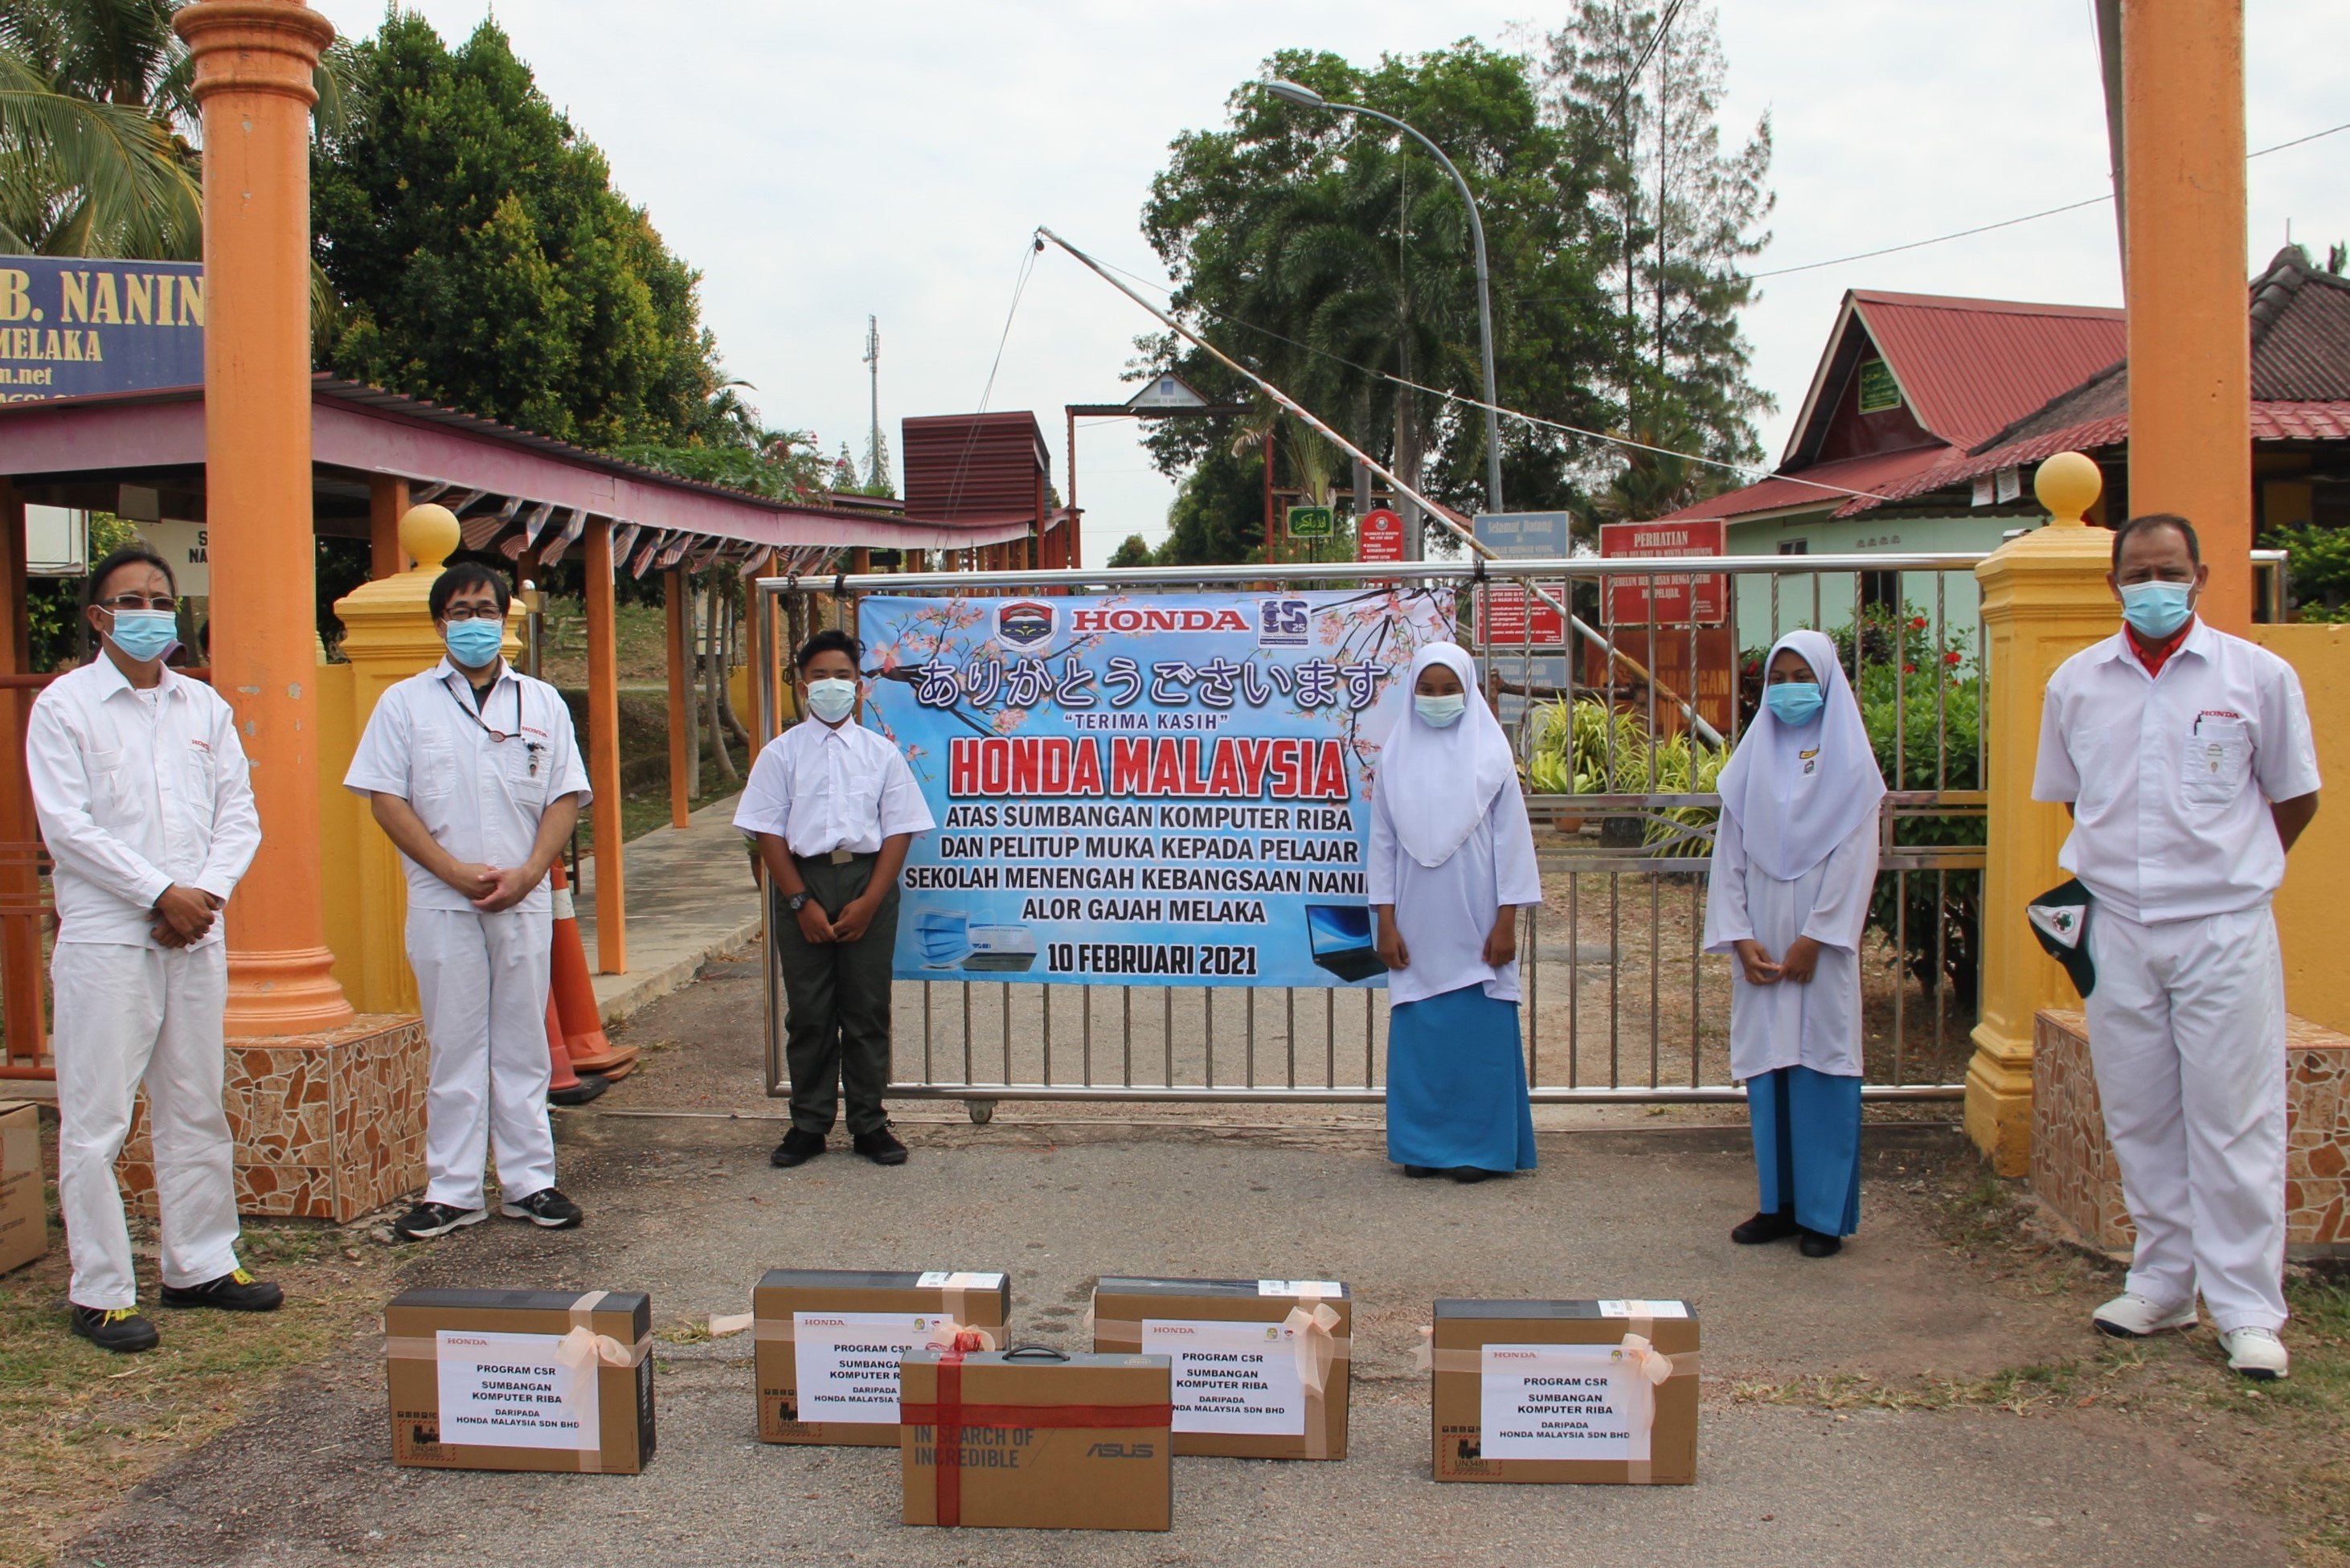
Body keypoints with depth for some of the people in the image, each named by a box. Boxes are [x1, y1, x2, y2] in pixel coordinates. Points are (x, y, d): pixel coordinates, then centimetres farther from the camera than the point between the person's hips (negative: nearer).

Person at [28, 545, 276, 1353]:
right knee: (96, 1121, -2)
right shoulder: (64, 705, -1)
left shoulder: (205, 706, 12)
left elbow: (239, 814, 9)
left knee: (197, 1111, 11)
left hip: (197, 937, 5)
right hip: (106, 939, -4)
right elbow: (66, 826, -8)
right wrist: (161, 893, -12)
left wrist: (206, 896, -7)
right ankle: (101, 1292, 7)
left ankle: (201, 1264, 22)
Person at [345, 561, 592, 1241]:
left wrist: (525, 874, -9)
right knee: (454, 1046, 2)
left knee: (523, 1044, 6)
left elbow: (565, 798, 6)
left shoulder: (542, 702, 10)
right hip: (442, 904, -1)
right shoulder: (406, 702, 5)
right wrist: (458, 872, -11)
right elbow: (385, 798, -1)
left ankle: (529, 1181, 13)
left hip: (525, 900, 2)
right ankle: (453, 1190, 10)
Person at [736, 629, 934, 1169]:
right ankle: (809, 1124, 15)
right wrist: (802, 902, -9)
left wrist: (868, 901, -9)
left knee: (867, 1010, 3)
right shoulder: (782, 754, 6)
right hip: (801, 881, 0)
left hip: (868, 882, 0)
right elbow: (768, 833, 1)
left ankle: (869, 1123, 13)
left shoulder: (881, 754, 7)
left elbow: (899, 830, 2)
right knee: (808, 1011, 4)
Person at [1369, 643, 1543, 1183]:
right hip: (1416, 925, 2)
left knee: (1479, 1033, 1)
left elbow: (1511, 839, 0)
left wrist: (1507, 922, -5)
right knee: (1418, 1032, 4)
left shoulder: (1490, 754, 1)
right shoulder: (1395, 757, 6)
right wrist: (1385, 924, 2)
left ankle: (1479, 1146, 11)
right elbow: (1382, 842, 7)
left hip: (1475, 924, -2)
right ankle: (1424, 1144, 15)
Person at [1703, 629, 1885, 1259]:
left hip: (1820, 944, -3)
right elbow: (1728, 855, 7)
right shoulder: (1751, 760, 11)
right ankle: (1778, 1203, 14)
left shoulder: (1848, 762, 2)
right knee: (1766, 1069, 5)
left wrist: (1814, 937, -12)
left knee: (1821, 1067, -2)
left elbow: (1854, 856, -5)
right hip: (1760, 946, 3)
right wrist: (1740, 938, -3)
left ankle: (1825, 1212, 6)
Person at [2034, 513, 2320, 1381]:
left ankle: (2247, 1308, 8)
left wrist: (2224, 870, 10)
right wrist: (2109, 871, 10)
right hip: (2117, 928, 3)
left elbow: (2296, 798, 8)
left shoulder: (2259, 675, -2)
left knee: (2234, 1122, -1)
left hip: (2225, 928, -3)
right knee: (2139, 1120, 10)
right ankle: (2162, 1285, 23)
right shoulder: (2075, 682, 6)